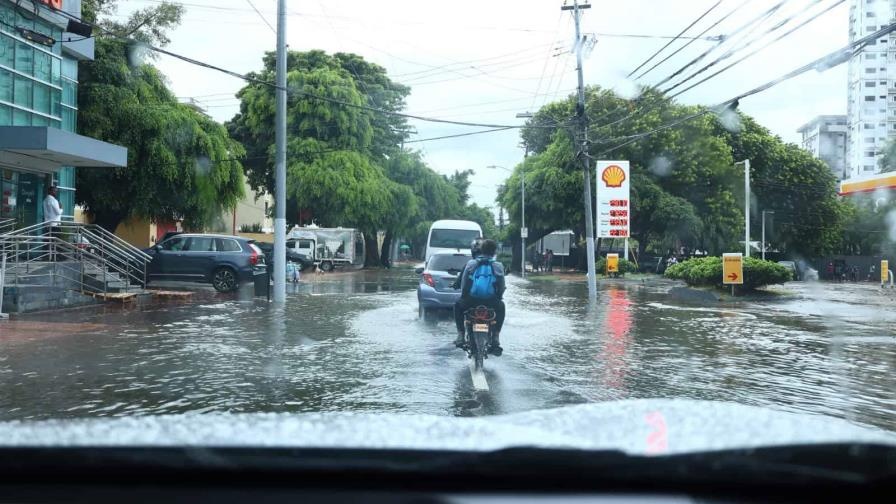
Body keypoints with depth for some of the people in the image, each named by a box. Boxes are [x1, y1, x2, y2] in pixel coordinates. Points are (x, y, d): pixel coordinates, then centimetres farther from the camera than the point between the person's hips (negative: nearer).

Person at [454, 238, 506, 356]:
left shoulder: (470, 264, 1)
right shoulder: (498, 266, 1)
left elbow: (463, 284, 5)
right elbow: (501, 287, 3)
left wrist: (464, 296, 22)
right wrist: (499, 297, 23)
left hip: (471, 302, 0)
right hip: (491, 304, 0)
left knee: (458, 306, 33)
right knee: (501, 307, 35)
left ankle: (461, 335, 22)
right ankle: (496, 337, 26)